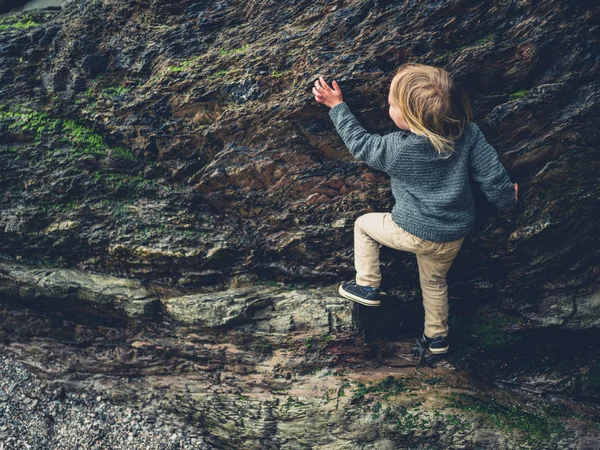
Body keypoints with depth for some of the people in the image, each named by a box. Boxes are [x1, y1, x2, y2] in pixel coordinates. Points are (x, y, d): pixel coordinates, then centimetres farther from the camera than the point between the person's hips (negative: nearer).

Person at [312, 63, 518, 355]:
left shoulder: (395, 149, -25)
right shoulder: (469, 133, -18)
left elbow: (360, 143, -5)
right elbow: (492, 175, -10)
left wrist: (337, 106, 4)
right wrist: (507, 199, 11)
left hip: (413, 233, -4)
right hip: (455, 236, 5)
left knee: (364, 224, 22)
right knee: (434, 280, 31)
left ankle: (367, 286, 26)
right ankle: (437, 336, 48)